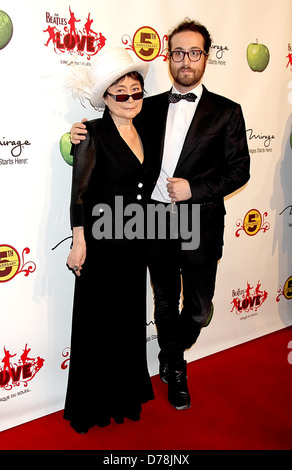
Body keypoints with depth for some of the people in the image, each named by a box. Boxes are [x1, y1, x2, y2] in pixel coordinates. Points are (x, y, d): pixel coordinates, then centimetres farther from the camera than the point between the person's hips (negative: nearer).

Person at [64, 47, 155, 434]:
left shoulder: (142, 133, 8)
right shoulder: (93, 134, -12)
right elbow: (79, 192, -12)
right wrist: (79, 244, -13)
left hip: (134, 243, 6)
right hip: (101, 244, -6)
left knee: (131, 318, 17)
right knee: (99, 322, 7)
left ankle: (127, 392, 37)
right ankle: (95, 404, 27)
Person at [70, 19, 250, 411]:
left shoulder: (226, 111, 0)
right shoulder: (151, 107, 8)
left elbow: (239, 170, -2)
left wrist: (194, 188, -15)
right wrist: (86, 137, -5)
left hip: (200, 225, -2)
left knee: (199, 309, 8)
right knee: (166, 304, 17)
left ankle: (171, 353, 41)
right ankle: (175, 370, 40)